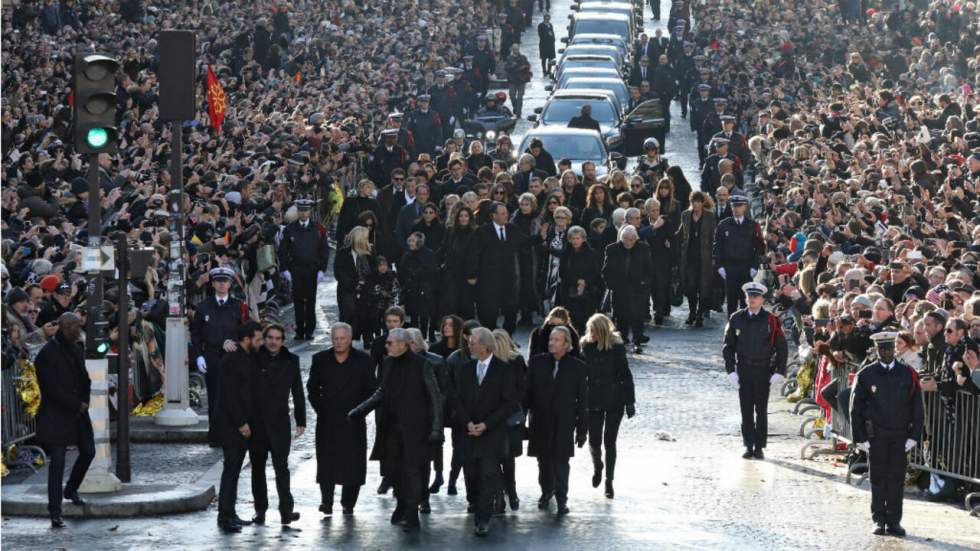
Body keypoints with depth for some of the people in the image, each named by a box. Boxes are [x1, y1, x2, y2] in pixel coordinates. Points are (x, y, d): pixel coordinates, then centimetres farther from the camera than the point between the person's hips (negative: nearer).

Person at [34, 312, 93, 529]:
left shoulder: (75, 348, 8)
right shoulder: (47, 354, -17)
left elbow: (84, 378, 17)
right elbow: (53, 389, -18)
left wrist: (85, 401, 0)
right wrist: (78, 405, -12)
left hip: (77, 410, 8)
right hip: (56, 414, -8)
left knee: (88, 451, 12)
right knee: (57, 460, -10)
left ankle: (71, 490, 37)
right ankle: (55, 512, -8)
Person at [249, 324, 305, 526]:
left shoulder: (291, 361, 6)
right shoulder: (253, 359, 1)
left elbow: (298, 392, 10)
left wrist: (301, 421, 9)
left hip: (279, 422, -1)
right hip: (255, 421, 1)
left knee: (281, 466, -8)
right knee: (257, 467, 8)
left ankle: (286, 509, -9)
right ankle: (260, 509, 15)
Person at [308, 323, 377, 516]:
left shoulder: (363, 360, 2)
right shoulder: (320, 359, 6)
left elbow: (371, 389, 5)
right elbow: (312, 387, 13)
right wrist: (320, 407, 3)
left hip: (353, 421, -1)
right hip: (327, 420, 1)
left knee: (353, 462, -1)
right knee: (326, 462, -4)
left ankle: (348, 503, 9)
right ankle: (326, 502, 0)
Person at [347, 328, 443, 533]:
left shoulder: (421, 365, -10)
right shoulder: (388, 363, 7)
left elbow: (435, 397, -8)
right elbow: (381, 393, 17)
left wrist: (437, 428, -13)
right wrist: (360, 410, 5)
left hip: (414, 429, -6)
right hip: (391, 427, 6)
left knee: (412, 470, -6)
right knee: (391, 468, 11)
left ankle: (412, 517, -1)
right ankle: (403, 504, 33)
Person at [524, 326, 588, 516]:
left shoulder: (577, 367, -2)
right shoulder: (537, 362, 3)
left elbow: (582, 400, 0)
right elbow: (527, 392, 5)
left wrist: (582, 429, -1)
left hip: (564, 423, -2)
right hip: (540, 422, 2)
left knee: (561, 461, -6)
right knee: (544, 459, 11)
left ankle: (561, 498, 2)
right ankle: (546, 491, 31)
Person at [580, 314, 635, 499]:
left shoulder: (616, 347, -10)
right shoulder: (585, 346, -3)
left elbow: (625, 375, -6)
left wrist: (630, 402, -7)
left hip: (614, 401, -2)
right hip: (594, 401, 2)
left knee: (609, 442, 1)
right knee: (594, 441, 1)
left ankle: (609, 482, 15)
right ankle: (597, 467, 34)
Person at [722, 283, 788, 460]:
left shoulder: (771, 321, -4)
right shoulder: (736, 319, 2)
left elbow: (781, 347, 0)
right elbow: (728, 346, 6)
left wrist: (779, 372, -7)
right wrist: (731, 371, -1)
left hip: (763, 371, -2)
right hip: (743, 370, 2)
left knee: (761, 411, 3)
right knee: (746, 410, 4)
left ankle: (759, 447, 8)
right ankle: (749, 446, 9)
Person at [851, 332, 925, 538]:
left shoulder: (908, 374, 3)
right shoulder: (866, 375, 1)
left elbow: (917, 407, 5)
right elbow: (856, 408, 3)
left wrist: (914, 436, -2)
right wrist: (860, 438, -3)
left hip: (901, 435, 1)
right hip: (875, 435, -1)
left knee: (897, 478, 3)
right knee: (878, 478, 3)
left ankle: (894, 521, 8)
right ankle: (879, 520, 9)